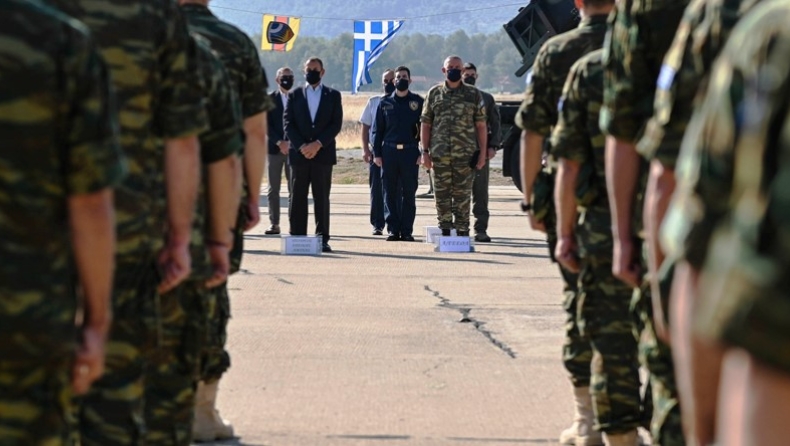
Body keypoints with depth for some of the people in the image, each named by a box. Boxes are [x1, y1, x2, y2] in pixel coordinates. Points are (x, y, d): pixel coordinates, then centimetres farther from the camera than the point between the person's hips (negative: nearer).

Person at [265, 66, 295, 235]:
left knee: (294, 189, -3)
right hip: (275, 148, 1)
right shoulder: (270, 99, 6)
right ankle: (274, 224, 4)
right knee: (273, 189, 1)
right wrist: (279, 142, -11)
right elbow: (267, 124, 0)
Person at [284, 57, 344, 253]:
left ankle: (322, 239, 0)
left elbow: (336, 124, 1)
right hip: (299, 154, 1)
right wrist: (301, 146, -11)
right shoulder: (295, 95, 12)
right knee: (297, 198, -1)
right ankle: (297, 238, 0)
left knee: (322, 198, -1)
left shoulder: (333, 96, 9)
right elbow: (288, 124, 3)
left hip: (323, 154, -1)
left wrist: (318, 144, -11)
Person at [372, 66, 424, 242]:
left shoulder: (418, 102, 6)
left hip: (410, 152, -1)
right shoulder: (385, 103, 10)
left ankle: (407, 230, 5)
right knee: (390, 193, 2)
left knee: (409, 193, 0)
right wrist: (376, 153, 3)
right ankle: (393, 229, 7)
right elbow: (378, 129, 11)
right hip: (389, 152, 1)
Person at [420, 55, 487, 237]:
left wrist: (482, 153, -1)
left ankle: (462, 232, 4)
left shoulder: (473, 94, 6)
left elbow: (481, 125, 5)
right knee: (442, 195, 5)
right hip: (440, 154, 1)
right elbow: (425, 124, 9)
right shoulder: (434, 94, 9)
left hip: (465, 154, -1)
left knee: (462, 195, 0)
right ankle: (444, 231, 13)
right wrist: (425, 151, 2)